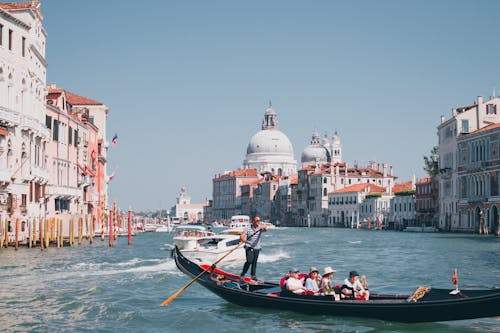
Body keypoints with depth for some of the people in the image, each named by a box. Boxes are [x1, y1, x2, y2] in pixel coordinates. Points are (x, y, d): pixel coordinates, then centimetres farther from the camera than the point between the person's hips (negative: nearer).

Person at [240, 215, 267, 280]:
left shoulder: (260, 228, 3)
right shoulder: (248, 229, -4)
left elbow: (265, 229, -19)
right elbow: (241, 236, -10)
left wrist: (264, 228, -42)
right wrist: (243, 239, -33)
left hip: (257, 248, 3)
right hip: (249, 248, -3)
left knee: (254, 262, 7)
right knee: (249, 261, -14)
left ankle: (253, 275, 18)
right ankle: (242, 275, -3)